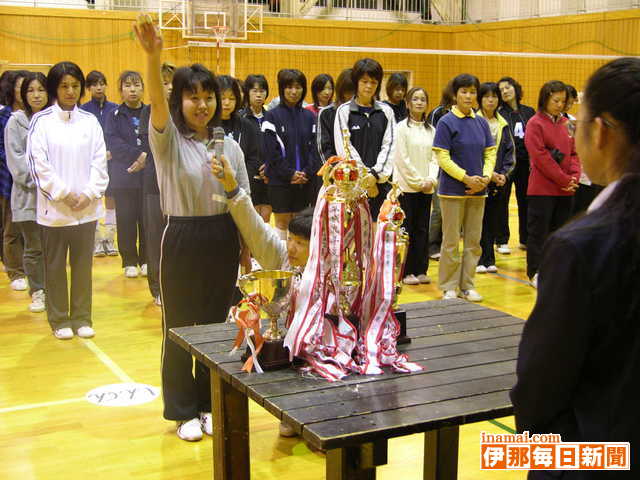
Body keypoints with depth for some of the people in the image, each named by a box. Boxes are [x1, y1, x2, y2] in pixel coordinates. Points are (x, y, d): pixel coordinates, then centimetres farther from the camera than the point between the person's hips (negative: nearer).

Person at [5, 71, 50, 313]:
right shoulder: (16, 121, 3)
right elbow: (15, 158, -3)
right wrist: (35, 181, -11)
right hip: (28, 194, -1)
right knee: (33, 248, 3)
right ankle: (37, 292, 14)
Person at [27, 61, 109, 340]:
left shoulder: (90, 121, 4)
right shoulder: (41, 121, -4)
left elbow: (99, 162, 3)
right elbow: (38, 165, -7)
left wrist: (89, 194, -8)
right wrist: (64, 194, -11)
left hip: (87, 209, 2)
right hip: (54, 209, -2)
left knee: (83, 266, 10)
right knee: (55, 267, 7)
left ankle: (82, 317, 21)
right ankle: (59, 320, 19)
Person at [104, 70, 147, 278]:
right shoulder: (115, 115, 6)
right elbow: (112, 141, -9)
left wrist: (147, 159, -19)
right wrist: (139, 155, -18)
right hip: (123, 177, 0)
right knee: (126, 220, 2)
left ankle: (146, 260, 14)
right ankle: (130, 262, 14)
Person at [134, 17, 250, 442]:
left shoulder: (230, 146, 5)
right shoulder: (168, 140, -5)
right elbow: (157, 102, -26)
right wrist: (153, 55, -43)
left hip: (223, 241, 3)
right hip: (182, 240, -3)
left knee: (217, 324, 12)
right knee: (180, 326, 5)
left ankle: (210, 404, 27)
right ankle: (184, 411, 20)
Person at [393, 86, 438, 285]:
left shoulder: (431, 130, 12)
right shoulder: (402, 127, -4)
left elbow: (434, 158, 9)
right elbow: (402, 159, -9)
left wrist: (431, 179, -7)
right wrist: (418, 181, -11)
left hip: (426, 187, 5)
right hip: (407, 186, -5)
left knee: (422, 229, 7)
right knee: (407, 229, -2)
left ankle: (421, 270, 13)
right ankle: (406, 271, 5)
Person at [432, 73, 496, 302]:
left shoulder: (481, 123, 9)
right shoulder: (446, 122, -6)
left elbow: (490, 153, 10)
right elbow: (442, 158, -11)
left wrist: (486, 177, -7)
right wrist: (466, 178, -17)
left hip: (478, 190, 5)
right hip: (453, 190, -5)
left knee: (474, 241, 9)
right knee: (451, 242, 2)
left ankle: (467, 286, 19)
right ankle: (449, 287, 12)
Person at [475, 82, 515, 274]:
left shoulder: (503, 124, 12)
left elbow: (510, 152, 12)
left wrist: (504, 173, -3)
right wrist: (488, 174, -14)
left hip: (499, 180, 5)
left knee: (493, 221, 8)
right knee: (479, 221, -2)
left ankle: (488, 259, 17)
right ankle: (479, 259, 6)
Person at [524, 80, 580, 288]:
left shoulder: (566, 123, 11)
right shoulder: (535, 123, -7)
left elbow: (574, 152, 12)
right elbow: (541, 157, -14)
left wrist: (574, 177, -5)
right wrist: (564, 180, -14)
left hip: (565, 189, 6)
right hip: (542, 188, -6)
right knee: (538, 232, 1)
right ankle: (535, 274, 10)